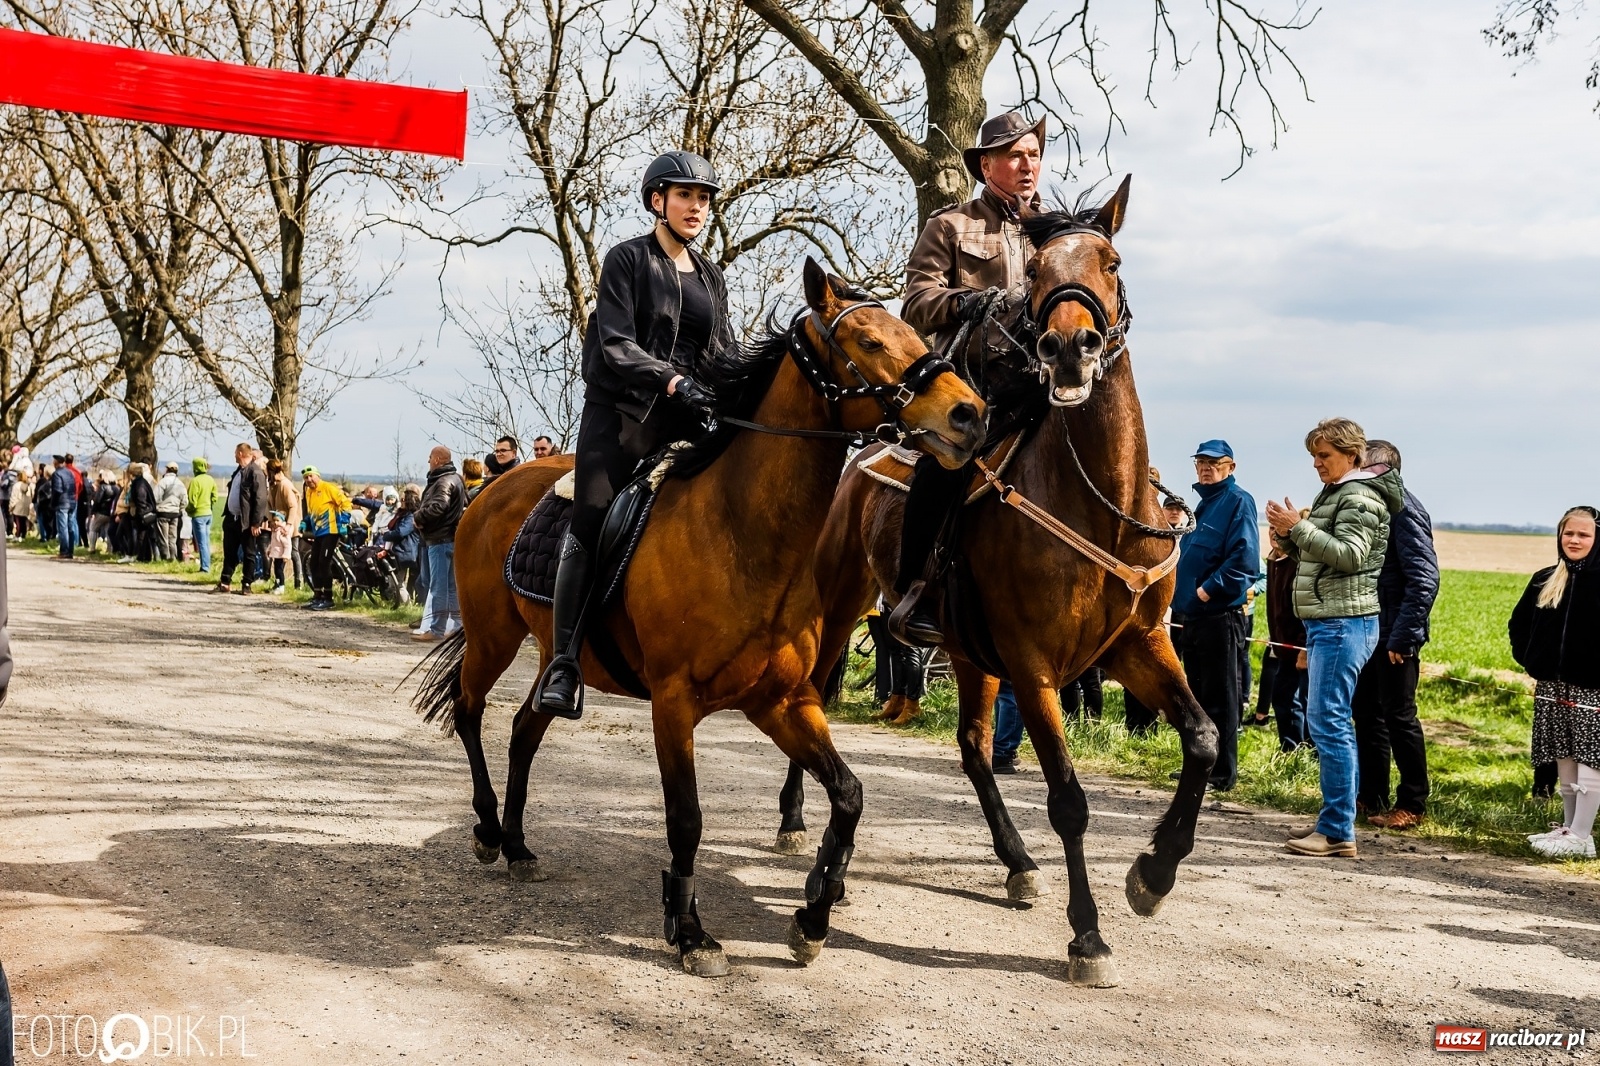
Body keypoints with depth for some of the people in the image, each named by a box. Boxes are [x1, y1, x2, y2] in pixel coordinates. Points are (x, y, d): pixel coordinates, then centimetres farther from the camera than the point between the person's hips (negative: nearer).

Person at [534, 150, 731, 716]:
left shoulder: (710, 277, 17)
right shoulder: (628, 260, 0)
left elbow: (724, 353, 16)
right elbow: (616, 345, -11)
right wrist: (672, 379, -25)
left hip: (684, 416, 6)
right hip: (620, 411, -5)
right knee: (591, 528, -14)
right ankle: (564, 664, -13)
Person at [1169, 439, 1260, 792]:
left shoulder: (1237, 502, -8)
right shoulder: (1202, 504, 19)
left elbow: (1245, 557, -21)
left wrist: (1209, 590, -21)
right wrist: (1181, 596, 14)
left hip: (1219, 615, -9)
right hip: (1190, 614, 9)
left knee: (1219, 698, -4)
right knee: (1197, 696, 14)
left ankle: (1223, 773, 1)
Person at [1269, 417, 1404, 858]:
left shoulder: (1360, 496, -9)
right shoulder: (1333, 494, 21)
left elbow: (1350, 554, -21)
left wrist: (1298, 527, -23)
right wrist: (1287, 536, 6)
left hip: (1343, 623, -10)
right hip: (1326, 622, 10)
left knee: (1328, 722, -11)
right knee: (1329, 723, 13)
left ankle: (1338, 832, -9)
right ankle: (1334, 819, 21)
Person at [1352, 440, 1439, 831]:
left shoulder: (1404, 509, -15)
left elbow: (1424, 579, -21)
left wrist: (1402, 638, -22)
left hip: (1393, 637, -9)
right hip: (1367, 633, 9)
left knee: (1399, 718, 1)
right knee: (1367, 714, 14)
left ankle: (1412, 805, 12)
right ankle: (1371, 796, 25)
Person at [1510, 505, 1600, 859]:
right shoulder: (1544, 581, 7)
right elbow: (1518, 623, 18)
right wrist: (1528, 659, 8)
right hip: (1551, 687, 5)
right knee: (1564, 760, 13)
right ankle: (1568, 827, 22)